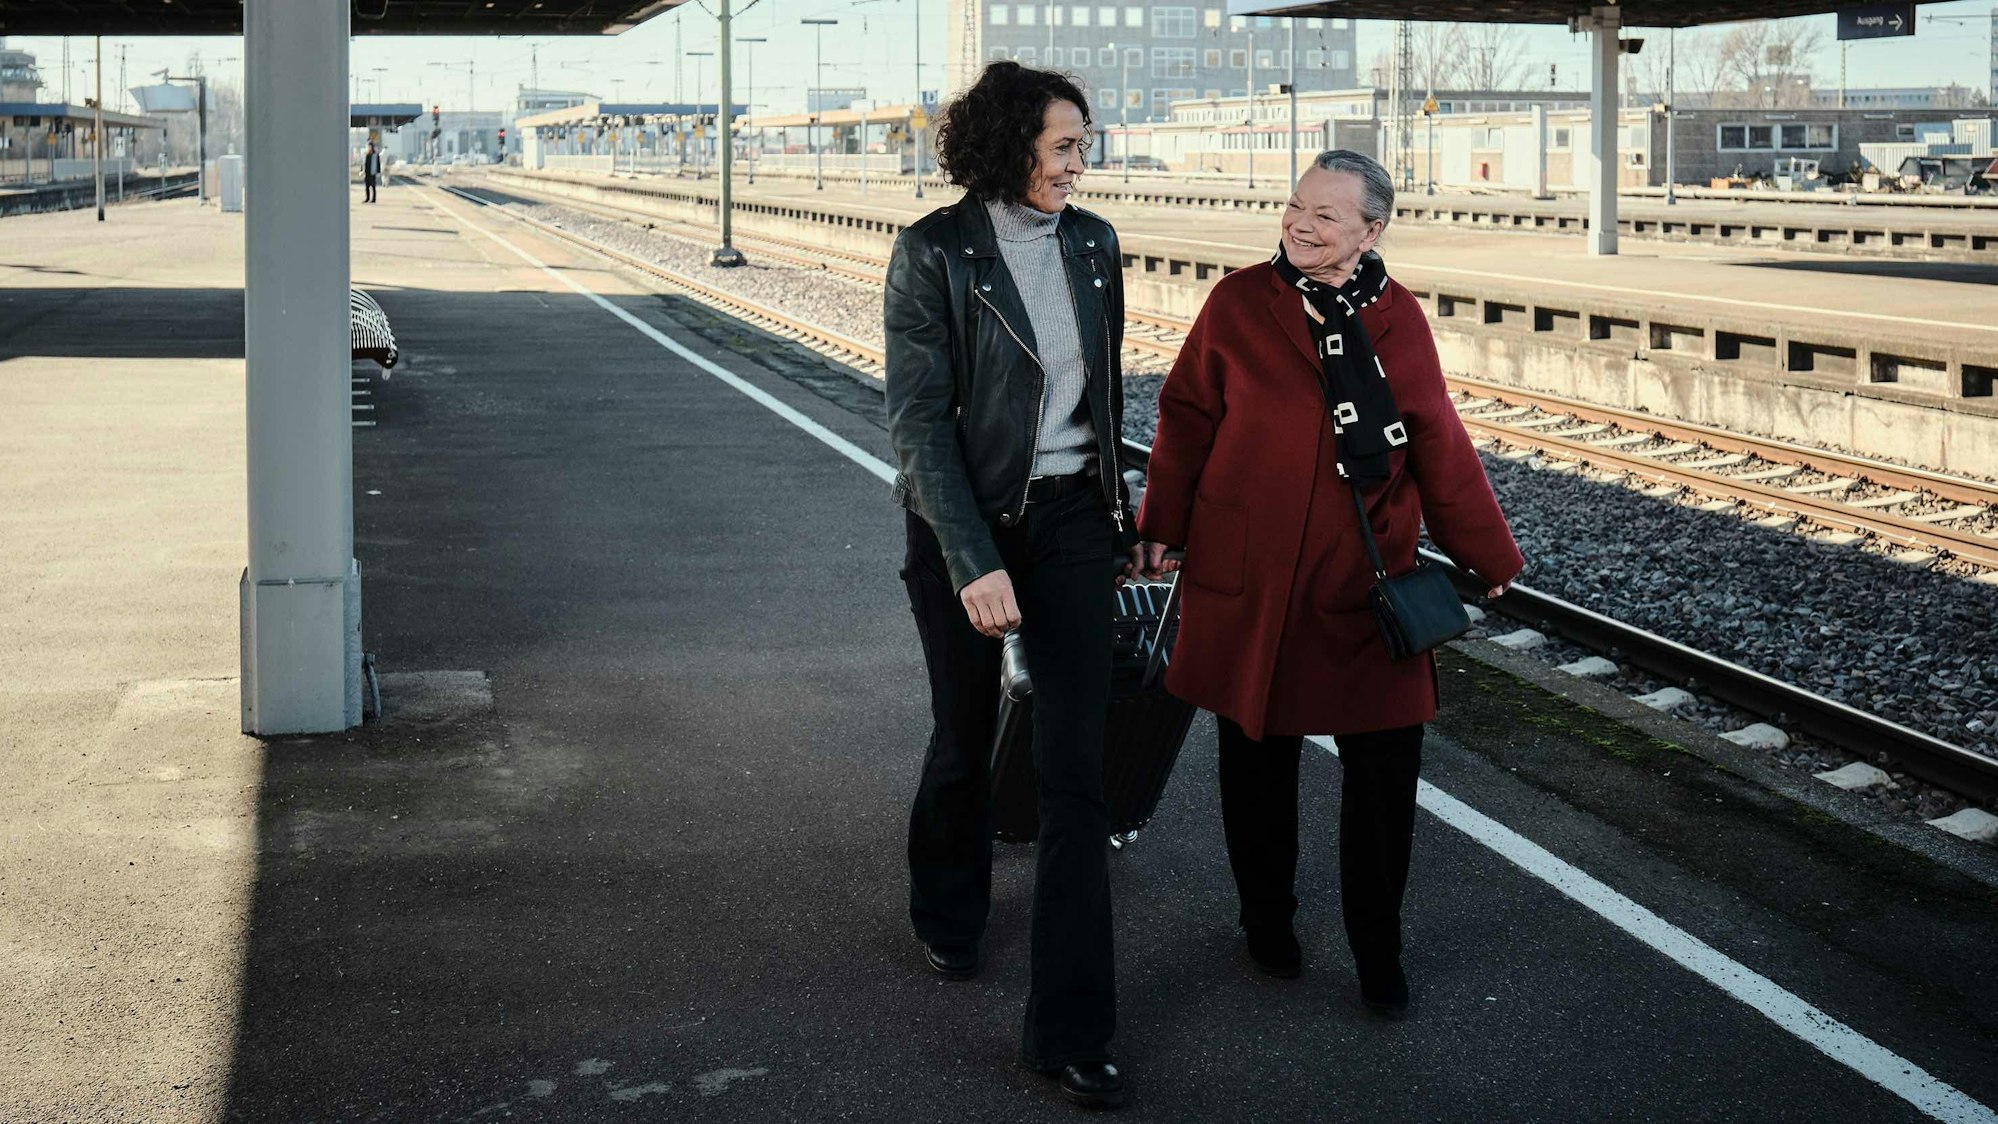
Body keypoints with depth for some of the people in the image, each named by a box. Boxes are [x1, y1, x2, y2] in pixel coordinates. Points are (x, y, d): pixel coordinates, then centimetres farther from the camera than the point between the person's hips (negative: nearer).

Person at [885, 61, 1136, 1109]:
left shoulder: (1092, 244, 2)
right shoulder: (933, 253, -13)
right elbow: (918, 418, -16)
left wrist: (1118, 512, 18)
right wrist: (972, 560, -23)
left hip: (1070, 520, 3)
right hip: (964, 523, -3)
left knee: (1076, 769, -3)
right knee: (966, 736, 16)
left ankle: (1069, 1031, 2)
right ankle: (946, 913, 47)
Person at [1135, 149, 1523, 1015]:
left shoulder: (1396, 317, 2)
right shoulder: (1239, 302, -4)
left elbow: (1437, 445, 8)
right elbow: (1187, 418, 3)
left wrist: (1488, 554, 11)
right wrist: (1164, 527, 2)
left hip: (1365, 584, 1)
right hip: (1249, 577, -1)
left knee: (1385, 765, 1)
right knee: (1258, 756, 11)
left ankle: (1378, 953, 17)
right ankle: (1267, 923, 32)